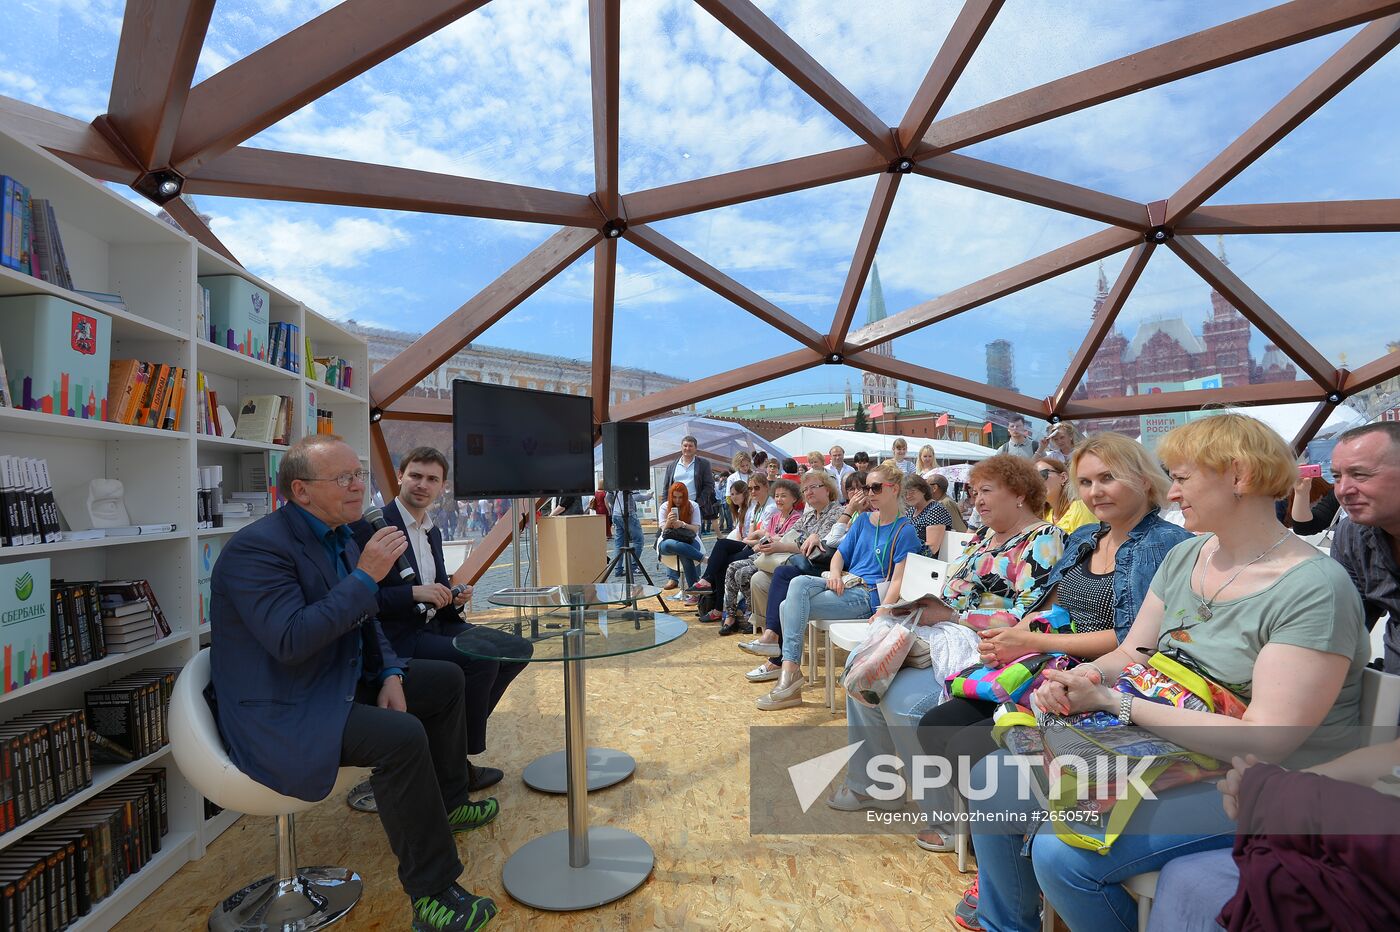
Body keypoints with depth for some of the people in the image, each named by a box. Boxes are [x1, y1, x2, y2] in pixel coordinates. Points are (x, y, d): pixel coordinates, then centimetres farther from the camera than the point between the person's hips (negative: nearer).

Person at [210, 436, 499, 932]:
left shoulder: (340, 537, 6)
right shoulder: (257, 547, -22)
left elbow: (363, 621, 14)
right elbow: (289, 640, -32)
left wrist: (390, 673, -2)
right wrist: (366, 576, -29)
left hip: (340, 681, 10)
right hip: (278, 713, -10)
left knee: (446, 679, 13)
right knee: (402, 737, -30)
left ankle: (448, 802, 30)